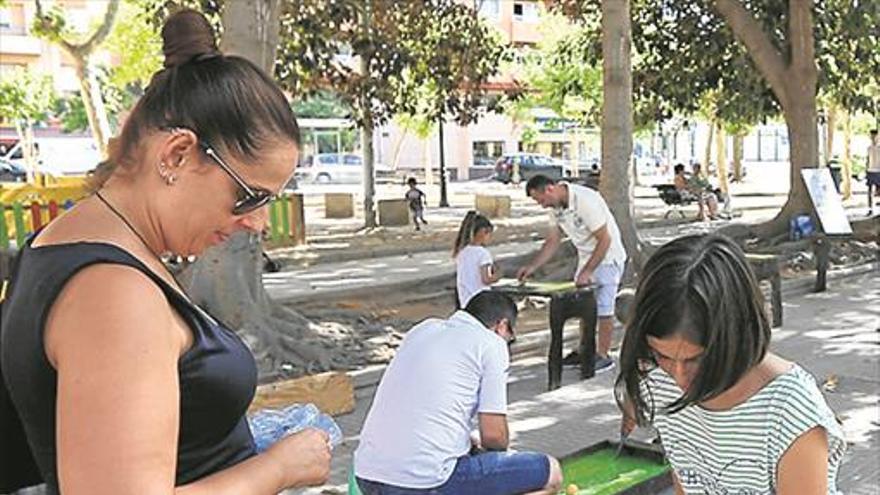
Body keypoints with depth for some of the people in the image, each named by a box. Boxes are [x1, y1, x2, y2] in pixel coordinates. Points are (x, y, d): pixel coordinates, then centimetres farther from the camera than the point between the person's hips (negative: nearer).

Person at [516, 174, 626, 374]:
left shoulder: (585, 200, -29)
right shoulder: (555, 207, -4)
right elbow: (552, 242, 5)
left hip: (607, 258, -8)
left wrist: (587, 271, -25)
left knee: (603, 308, -4)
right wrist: (532, 267, -5)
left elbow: (604, 240, -26)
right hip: (586, 258, 8)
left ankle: (603, 356, 6)